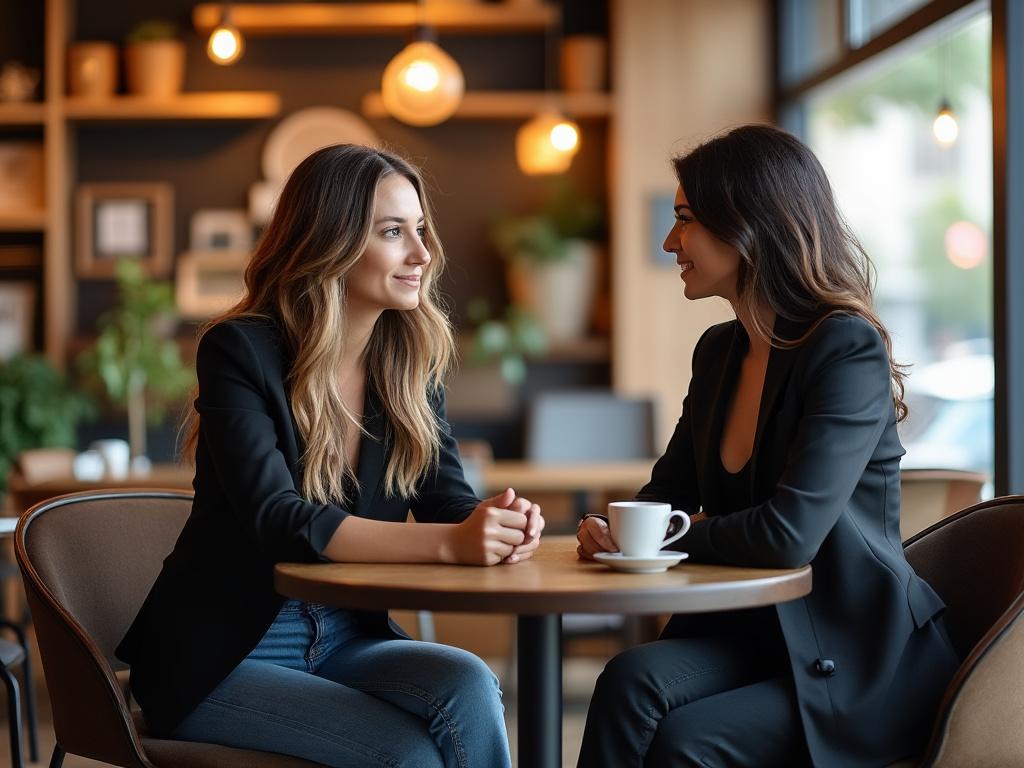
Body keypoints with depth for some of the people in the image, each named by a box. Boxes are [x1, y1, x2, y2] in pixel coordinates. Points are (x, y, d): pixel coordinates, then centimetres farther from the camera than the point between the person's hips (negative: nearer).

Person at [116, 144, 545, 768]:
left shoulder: (412, 362, 4)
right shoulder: (239, 351, -14)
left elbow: (448, 499, -2)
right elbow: (280, 522, -26)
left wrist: (499, 525, -28)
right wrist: (450, 543, -39)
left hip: (345, 641, 5)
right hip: (221, 659, -5)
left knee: (468, 686, -25)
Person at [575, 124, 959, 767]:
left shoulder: (849, 349, -16)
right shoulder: (720, 351, 10)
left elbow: (789, 533, -25)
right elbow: (669, 491, 17)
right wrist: (613, 532, -7)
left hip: (867, 665, -6)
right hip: (756, 635, 6)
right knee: (633, 679, -24)